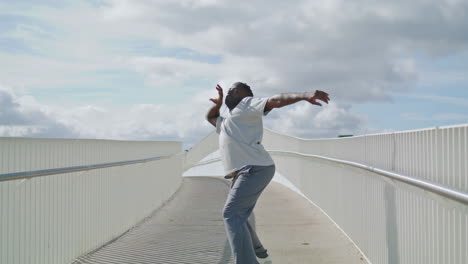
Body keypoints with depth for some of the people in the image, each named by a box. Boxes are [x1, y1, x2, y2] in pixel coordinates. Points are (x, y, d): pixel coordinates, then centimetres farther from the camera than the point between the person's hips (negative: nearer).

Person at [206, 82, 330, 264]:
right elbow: (210, 117, 48)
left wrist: (305, 96, -27)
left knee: (231, 214, -19)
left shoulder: (247, 104, 5)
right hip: (243, 172, 10)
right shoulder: (225, 123, 30)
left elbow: (275, 101, -10)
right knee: (238, 216, 23)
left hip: (255, 169, -10)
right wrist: (218, 103, 25)